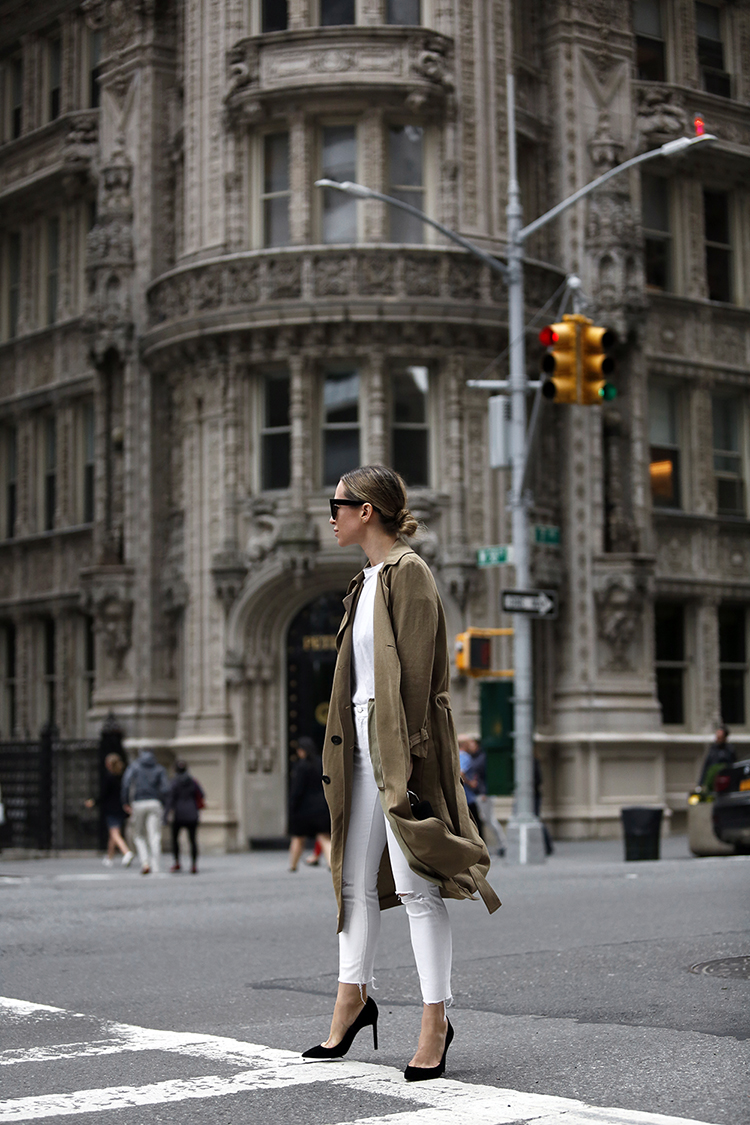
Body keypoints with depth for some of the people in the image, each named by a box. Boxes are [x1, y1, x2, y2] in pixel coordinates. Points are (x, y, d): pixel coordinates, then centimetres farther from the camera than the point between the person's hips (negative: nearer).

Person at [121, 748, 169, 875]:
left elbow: (125, 784, -5)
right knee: (155, 837, -2)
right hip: (154, 803, 1)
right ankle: (155, 868, -9)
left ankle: (145, 862, -5)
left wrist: (125, 803, 0)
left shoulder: (134, 766, 9)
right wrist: (162, 803, 10)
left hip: (138, 804, 0)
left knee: (139, 836, 13)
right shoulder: (159, 769, 12)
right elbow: (165, 788, -1)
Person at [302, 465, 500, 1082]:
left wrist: (405, 760, -21)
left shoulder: (409, 573, -12)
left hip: (402, 742, -9)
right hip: (364, 741, 9)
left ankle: (436, 1019, 3)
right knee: (357, 880, 13)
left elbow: (415, 673, -17)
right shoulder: (368, 579, 16)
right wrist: (343, 748, 18)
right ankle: (353, 998, 24)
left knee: (416, 884, -5)